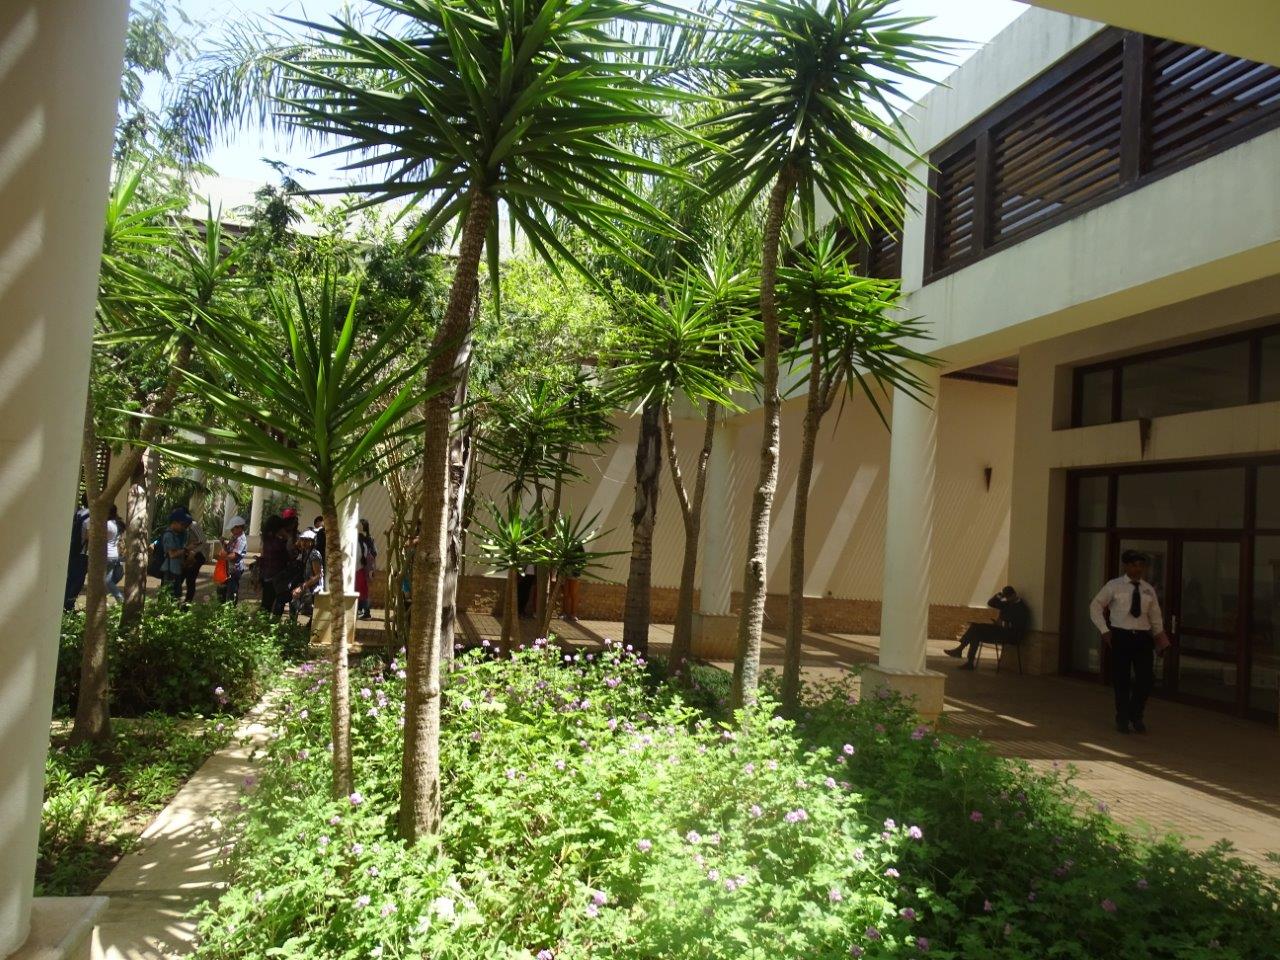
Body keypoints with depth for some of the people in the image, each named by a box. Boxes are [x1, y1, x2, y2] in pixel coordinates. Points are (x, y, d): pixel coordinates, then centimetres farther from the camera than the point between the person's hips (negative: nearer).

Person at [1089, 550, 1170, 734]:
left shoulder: (1149, 590, 9)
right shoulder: (1114, 586, -2)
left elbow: (1156, 616, 17)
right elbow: (1095, 607, 2)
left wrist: (1160, 636, 5)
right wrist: (1104, 630, -4)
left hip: (1143, 638, 3)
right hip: (1120, 637, -3)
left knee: (1147, 679, -1)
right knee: (1121, 680, 5)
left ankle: (1136, 715, 24)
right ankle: (1122, 719, 23)